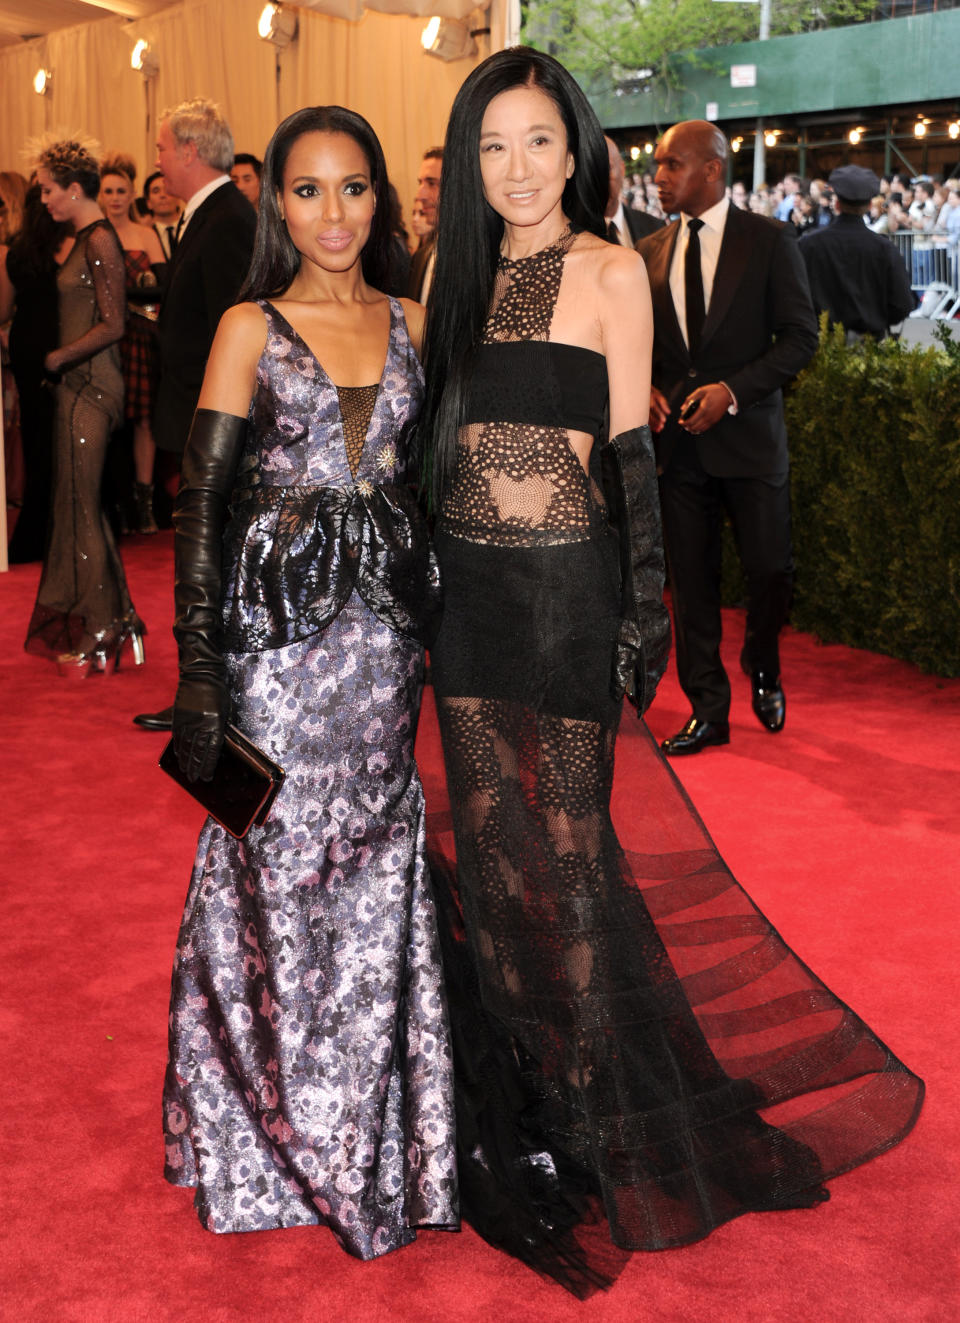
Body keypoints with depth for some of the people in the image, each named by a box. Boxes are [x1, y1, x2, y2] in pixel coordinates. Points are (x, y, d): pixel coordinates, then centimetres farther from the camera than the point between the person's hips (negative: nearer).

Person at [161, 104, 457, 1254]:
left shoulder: (410, 322, 9)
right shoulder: (252, 329, -2)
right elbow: (201, 503, -6)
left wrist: (437, 621, 7)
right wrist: (198, 672, -12)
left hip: (385, 627, 4)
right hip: (278, 629, -3)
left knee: (376, 862, 10)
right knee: (280, 866, 4)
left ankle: (375, 1121, 27)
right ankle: (280, 1123, 24)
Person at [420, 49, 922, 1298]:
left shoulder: (608, 272, -4)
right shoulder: (463, 272, 11)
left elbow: (632, 448, -6)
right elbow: (436, 427, 14)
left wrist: (646, 607, -10)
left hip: (562, 582, -5)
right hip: (462, 583, 6)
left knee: (566, 852, 1)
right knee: (482, 843, 12)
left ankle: (591, 1111, 18)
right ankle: (510, 1091, 29)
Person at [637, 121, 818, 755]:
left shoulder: (770, 240, -2)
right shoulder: (652, 251, 10)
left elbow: (800, 336, -5)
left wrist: (732, 390, -15)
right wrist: (646, 389, -5)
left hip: (749, 438, -3)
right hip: (679, 441, 3)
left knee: (769, 567, -1)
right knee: (691, 581, 5)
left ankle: (763, 671, 29)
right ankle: (708, 710, 16)